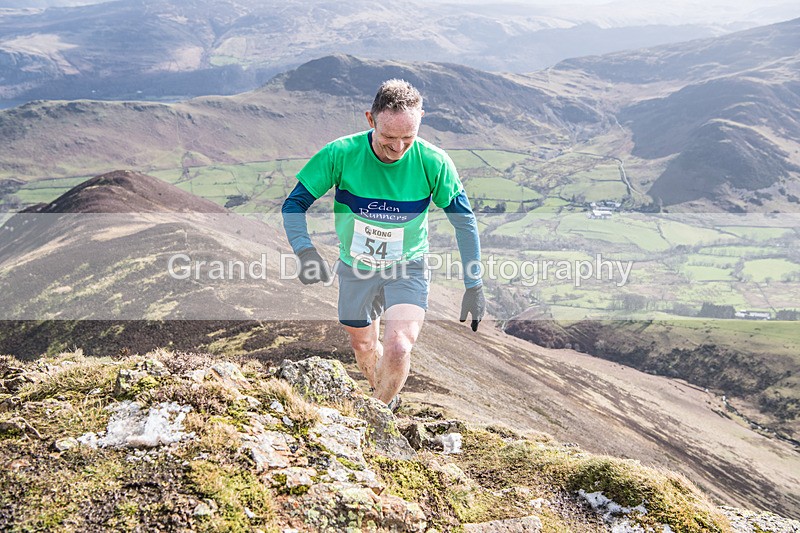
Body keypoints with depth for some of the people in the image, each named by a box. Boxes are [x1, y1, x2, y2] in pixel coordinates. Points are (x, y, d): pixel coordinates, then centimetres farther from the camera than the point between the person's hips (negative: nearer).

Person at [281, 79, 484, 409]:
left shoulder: (434, 163, -23)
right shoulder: (341, 154, -23)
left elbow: (464, 220, -9)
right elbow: (294, 204, -14)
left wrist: (474, 286, -8)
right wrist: (304, 250, -33)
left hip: (407, 267, -2)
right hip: (355, 268, 2)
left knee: (397, 348, -22)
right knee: (363, 346, 19)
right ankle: (384, 398, 52)